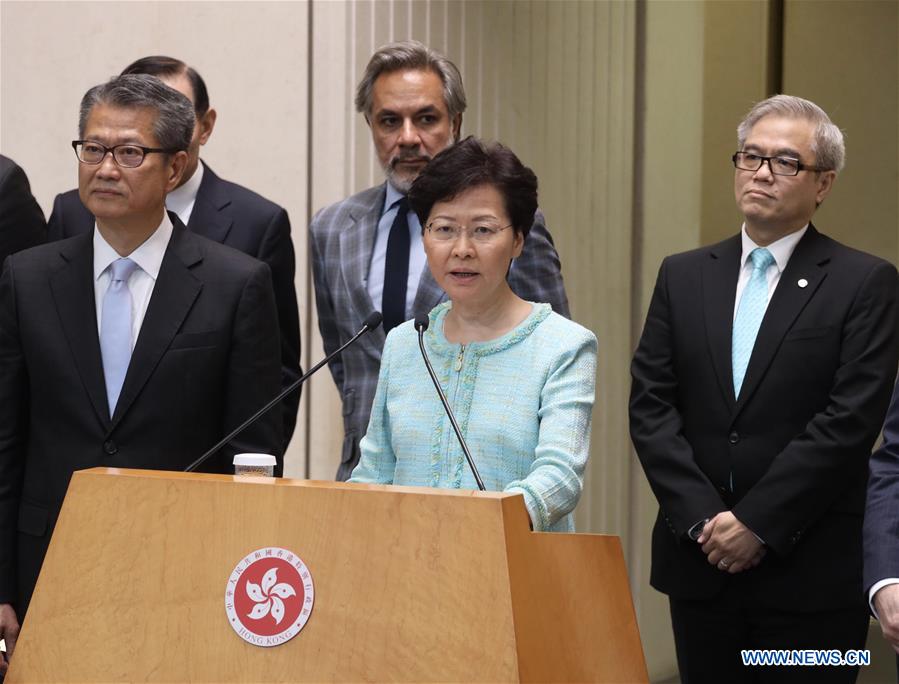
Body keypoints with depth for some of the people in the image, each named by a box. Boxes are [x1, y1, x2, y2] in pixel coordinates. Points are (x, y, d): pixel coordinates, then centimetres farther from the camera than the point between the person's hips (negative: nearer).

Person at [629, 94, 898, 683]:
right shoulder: (684, 276, 10)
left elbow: (849, 420, -11)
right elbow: (650, 405, 4)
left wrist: (757, 522, -14)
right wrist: (701, 519, -8)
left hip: (809, 574, -3)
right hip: (699, 563, 4)